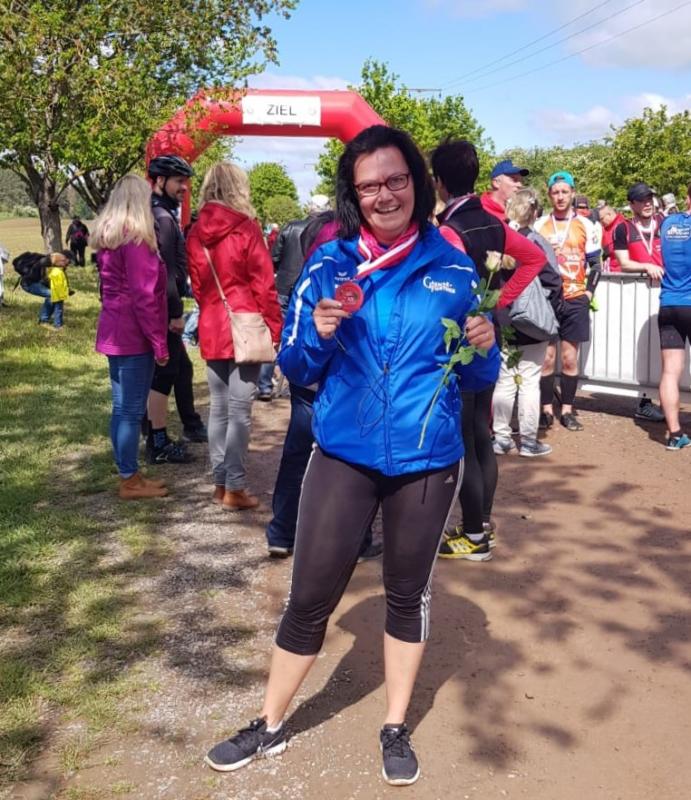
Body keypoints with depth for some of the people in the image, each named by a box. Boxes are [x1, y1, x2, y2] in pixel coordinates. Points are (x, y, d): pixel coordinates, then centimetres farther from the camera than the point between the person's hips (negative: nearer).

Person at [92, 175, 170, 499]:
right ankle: (130, 481, 6)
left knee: (121, 408, 13)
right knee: (131, 410, -2)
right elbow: (144, 297, -18)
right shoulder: (136, 238, -14)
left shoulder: (107, 237, 13)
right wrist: (159, 342, -14)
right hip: (134, 335, -9)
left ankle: (129, 475, 21)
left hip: (114, 332, 9)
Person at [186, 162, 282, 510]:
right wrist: (275, 328, -3)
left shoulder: (195, 233, 6)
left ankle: (220, 482, 20)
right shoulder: (246, 228, -9)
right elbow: (263, 284, -9)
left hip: (211, 331, 5)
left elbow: (197, 285, 10)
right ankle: (235, 488, 3)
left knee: (219, 408, 13)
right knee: (239, 411, -1)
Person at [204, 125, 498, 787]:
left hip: (427, 459, 1)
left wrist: (483, 347, -16)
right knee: (309, 599, 6)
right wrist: (319, 333, -20)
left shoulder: (452, 268, -2)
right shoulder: (328, 264, -3)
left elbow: (476, 374, 6)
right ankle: (269, 726, 28)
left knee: (408, 593, 16)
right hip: (343, 455, 0)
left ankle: (395, 728, 35)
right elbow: (295, 369, 0)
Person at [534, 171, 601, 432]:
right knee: (546, 357, 1)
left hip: (575, 300, 0)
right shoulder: (540, 225, 5)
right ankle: (546, 410, 9)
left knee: (570, 358, 4)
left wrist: (589, 292, -4)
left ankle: (567, 410, 12)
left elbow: (595, 263, 7)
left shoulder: (585, 225, 5)